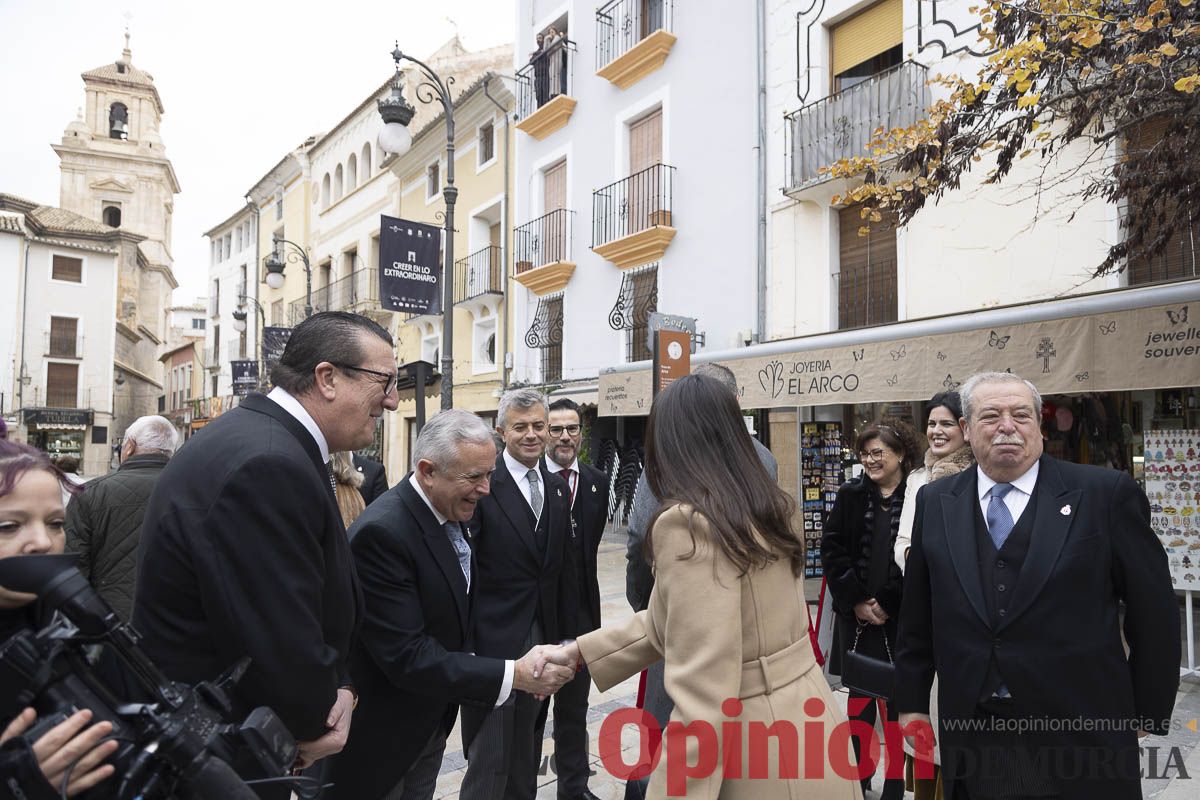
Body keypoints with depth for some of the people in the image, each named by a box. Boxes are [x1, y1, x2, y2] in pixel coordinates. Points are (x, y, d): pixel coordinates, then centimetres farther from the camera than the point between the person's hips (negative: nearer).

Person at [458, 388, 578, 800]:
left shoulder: (557, 488, 8)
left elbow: (563, 566, 12)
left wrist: (565, 633, 11)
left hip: (543, 638, 6)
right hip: (493, 641, -6)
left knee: (526, 758, 19)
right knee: (489, 764, 2)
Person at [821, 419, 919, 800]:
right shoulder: (851, 495, 6)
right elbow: (832, 550, 4)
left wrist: (886, 604, -10)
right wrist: (856, 600, -3)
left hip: (900, 618, -3)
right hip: (855, 616, 3)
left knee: (896, 701, 1)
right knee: (858, 700, 11)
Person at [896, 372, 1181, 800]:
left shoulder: (1105, 494, -7)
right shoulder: (935, 503, 3)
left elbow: (1155, 612, 0)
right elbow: (917, 616, 8)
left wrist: (1147, 715, 3)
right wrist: (911, 702, 9)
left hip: (1080, 731, -2)